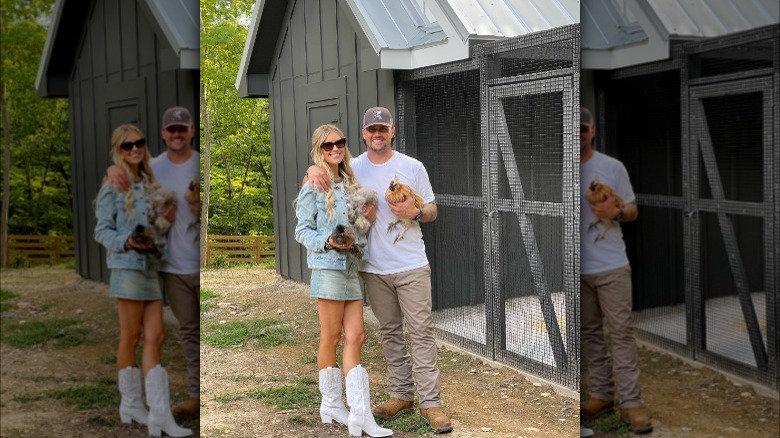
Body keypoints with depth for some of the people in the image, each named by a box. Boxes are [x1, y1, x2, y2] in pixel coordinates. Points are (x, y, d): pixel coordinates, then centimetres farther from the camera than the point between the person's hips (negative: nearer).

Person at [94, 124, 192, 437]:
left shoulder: (150, 185, 16)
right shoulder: (113, 186, -2)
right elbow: (102, 231, -5)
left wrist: (170, 219, 2)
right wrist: (127, 242, -22)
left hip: (152, 265, 6)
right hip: (127, 267, -6)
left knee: (154, 337, 0)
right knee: (131, 337, 3)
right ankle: (131, 404, 16)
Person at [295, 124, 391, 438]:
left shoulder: (350, 184, 15)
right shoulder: (314, 187, -4)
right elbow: (302, 231, -6)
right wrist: (329, 242, -21)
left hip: (352, 266, 6)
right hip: (327, 268, -6)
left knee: (355, 336, 1)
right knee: (331, 336, 3)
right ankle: (332, 404, 18)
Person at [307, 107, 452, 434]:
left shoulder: (412, 167, 0)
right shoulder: (352, 168, 3)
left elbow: (432, 210, 6)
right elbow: (321, 169, 11)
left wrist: (416, 212, -17)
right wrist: (313, 170, -13)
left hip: (412, 266, -2)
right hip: (374, 268, 2)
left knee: (421, 332, -3)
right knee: (389, 332, 11)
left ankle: (430, 403, 0)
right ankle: (401, 395, 23)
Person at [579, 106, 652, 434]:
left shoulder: (613, 167, -1)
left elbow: (632, 210, 5)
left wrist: (616, 212, -17)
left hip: (611, 266, -2)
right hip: (578, 268, 2)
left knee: (621, 332, -1)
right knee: (590, 333, 10)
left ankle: (630, 402, 3)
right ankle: (601, 395, 20)